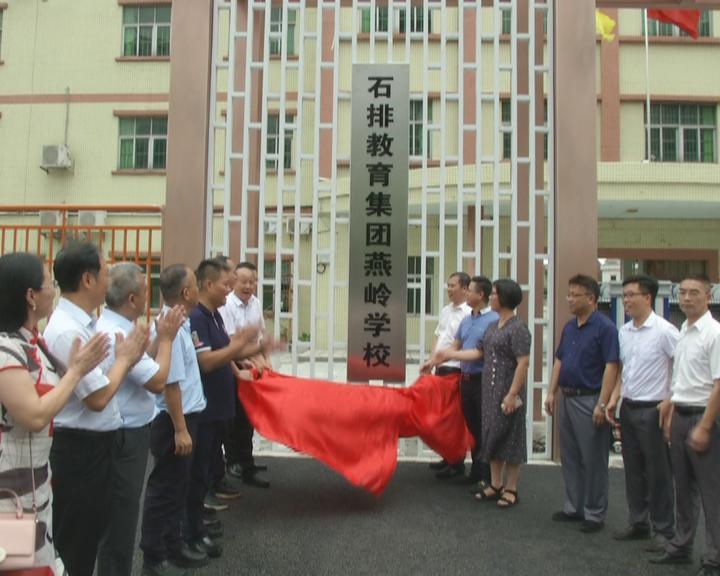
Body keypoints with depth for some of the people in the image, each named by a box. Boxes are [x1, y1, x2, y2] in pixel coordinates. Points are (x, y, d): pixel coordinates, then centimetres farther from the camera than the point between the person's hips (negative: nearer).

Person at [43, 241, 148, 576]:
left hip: (95, 444, 10)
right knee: (74, 542, 8)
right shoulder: (67, 331, -24)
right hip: (78, 449, -10)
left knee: (91, 532, 24)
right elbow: (97, 398, -25)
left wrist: (127, 357, -2)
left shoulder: (86, 322, 6)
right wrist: (125, 358, -12)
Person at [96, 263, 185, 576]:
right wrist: (166, 337, -12)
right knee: (121, 516, 4)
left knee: (122, 513, 22)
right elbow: (157, 380, -23)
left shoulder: (112, 327, 7)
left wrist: (160, 336, 8)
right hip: (125, 438, -11)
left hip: (127, 433, 11)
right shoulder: (116, 334, -25)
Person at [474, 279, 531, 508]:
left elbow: (523, 363, -19)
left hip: (508, 392, -8)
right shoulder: (493, 326, 11)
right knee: (492, 435, 13)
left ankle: (510, 489, 14)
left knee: (509, 437, 2)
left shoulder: (518, 328, -14)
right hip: (490, 390, 8)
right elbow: (483, 354, 18)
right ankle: (495, 484, 25)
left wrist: (512, 394, -22)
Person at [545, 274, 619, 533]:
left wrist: (602, 405, -20)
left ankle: (595, 513, 15)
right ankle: (573, 507, 27)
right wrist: (551, 393, 11)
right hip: (566, 399, 8)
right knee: (569, 458, 15)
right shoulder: (569, 327, 11)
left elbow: (611, 367, -17)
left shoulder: (604, 327, -12)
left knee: (593, 460, 3)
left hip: (589, 401, -8)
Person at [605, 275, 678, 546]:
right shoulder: (624, 331, 7)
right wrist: (614, 398, 9)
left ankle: (664, 531, 18)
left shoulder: (664, 331, -14)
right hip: (628, 409, 7)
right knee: (633, 470, 16)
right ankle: (638, 523, 29)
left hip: (653, 410, -7)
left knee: (658, 473, 4)